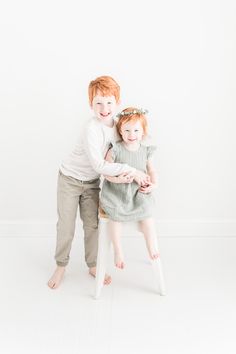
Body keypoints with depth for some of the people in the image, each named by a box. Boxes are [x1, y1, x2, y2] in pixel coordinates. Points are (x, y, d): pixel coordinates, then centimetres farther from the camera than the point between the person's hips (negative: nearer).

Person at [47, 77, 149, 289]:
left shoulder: (117, 125, -9)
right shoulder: (92, 129, -31)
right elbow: (99, 166, -35)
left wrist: (125, 173, -26)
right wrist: (131, 170, -34)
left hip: (92, 182, 5)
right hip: (70, 178, -5)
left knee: (92, 225, 11)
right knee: (66, 226, 5)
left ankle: (93, 266, 28)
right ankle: (61, 266, 25)